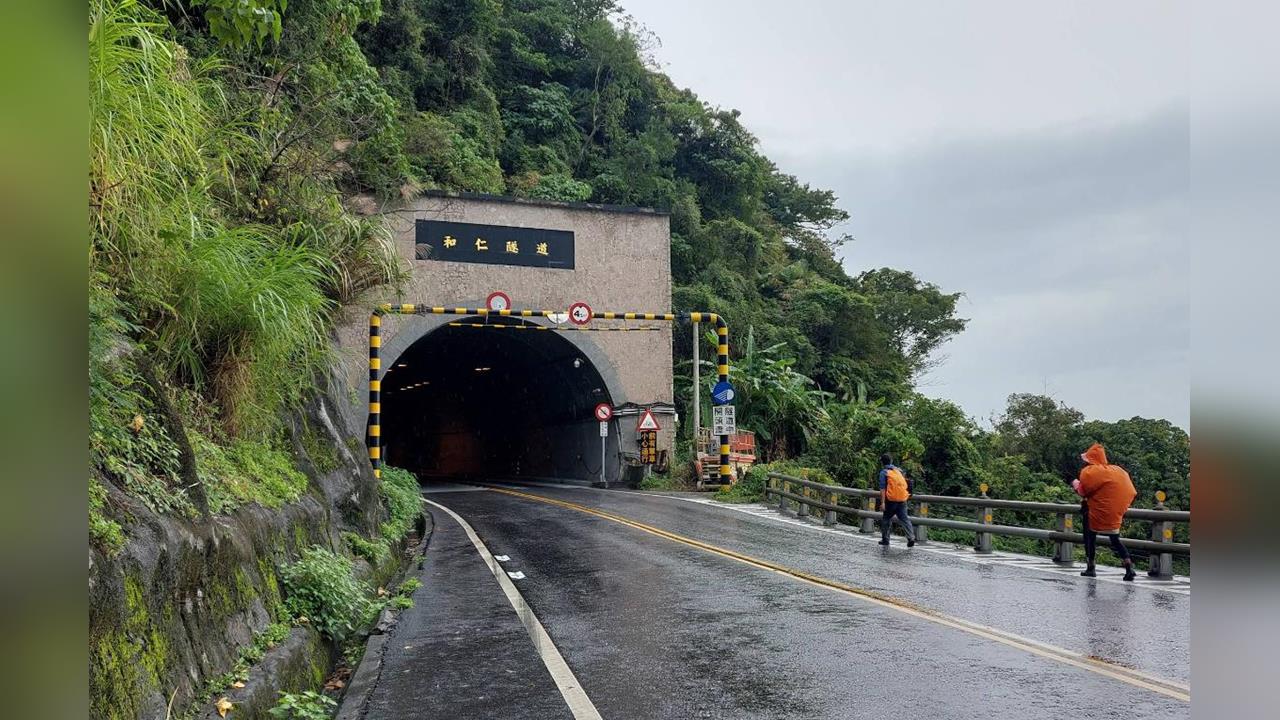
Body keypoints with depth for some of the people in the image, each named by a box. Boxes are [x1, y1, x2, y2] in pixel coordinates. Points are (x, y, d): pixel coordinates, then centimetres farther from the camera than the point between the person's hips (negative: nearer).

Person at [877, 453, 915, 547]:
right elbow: (906, 484, 21)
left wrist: (882, 502, -10)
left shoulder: (884, 472, -3)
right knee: (904, 518, 5)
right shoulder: (899, 470, 13)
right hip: (903, 499, 4)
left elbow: (882, 488, -9)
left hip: (891, 500, -4)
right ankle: (911, 537, -10)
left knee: (886, 519, 10)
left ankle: (885, 539, 15)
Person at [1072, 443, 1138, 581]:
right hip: (1114, 515, 5)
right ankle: (1129, 568, 3)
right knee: (1115, 540, 13)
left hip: (1095, 512, -5)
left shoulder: (1089, 472, -13)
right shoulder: (1118, 471, 6)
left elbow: (1083, 492, -10)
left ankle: (1090, 568, 10)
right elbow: (1130, 492, 8)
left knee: (1090, 538, 9)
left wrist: (1076, 484, 8)